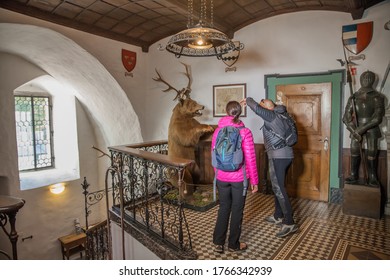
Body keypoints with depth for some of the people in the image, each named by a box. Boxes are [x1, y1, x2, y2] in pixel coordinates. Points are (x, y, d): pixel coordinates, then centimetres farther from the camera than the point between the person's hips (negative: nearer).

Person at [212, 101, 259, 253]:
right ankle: (233, 244, 26)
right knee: (237, 210, 12)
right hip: (239, 178, -3)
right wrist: (254, 180, -2)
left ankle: (218, 243, 24)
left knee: (223, 208, 18)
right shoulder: (245, 132, -11)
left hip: (221, 177, 3)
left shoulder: (218, 130, -1)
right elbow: (250, 158, -11)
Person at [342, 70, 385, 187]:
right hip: (356, 128, 2)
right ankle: (354, 176, 7)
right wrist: (354, 130, -13)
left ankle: (372, 178, 9)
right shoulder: (353, 97, 4)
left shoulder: (377, 97, -2)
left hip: (371, 128, -2)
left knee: (372, 153, -1)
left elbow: (377, 117, -12)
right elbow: (346, 117, -1)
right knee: (354, 151, -1)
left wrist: (362, 129, -19)